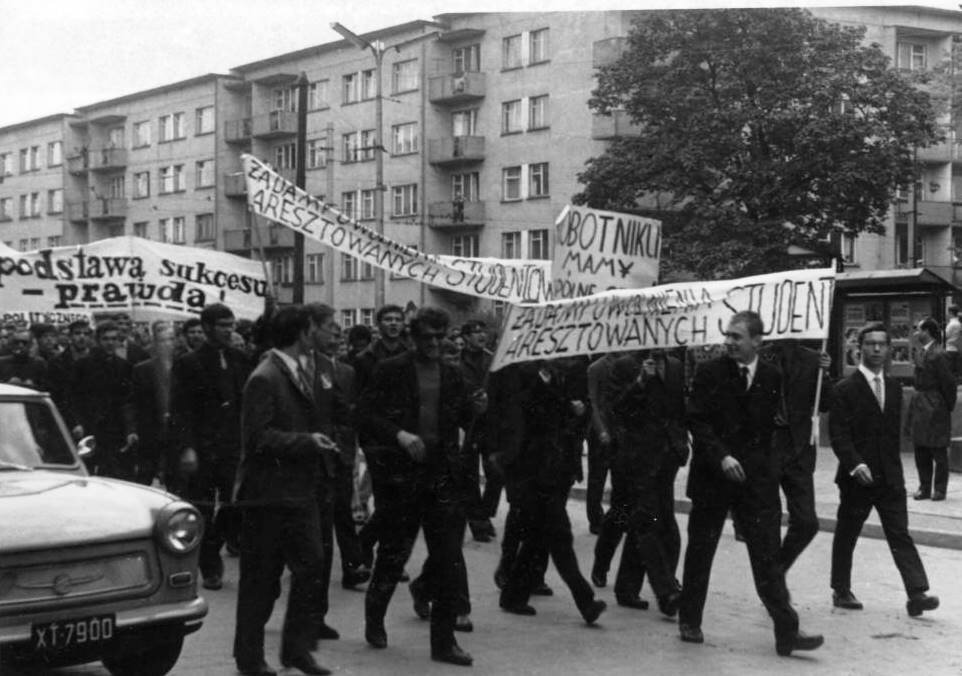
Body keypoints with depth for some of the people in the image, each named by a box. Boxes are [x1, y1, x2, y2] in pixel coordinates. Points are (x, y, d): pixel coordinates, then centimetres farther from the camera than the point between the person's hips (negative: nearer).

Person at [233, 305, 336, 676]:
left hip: (299, 489, 8)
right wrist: (306, 442, -24)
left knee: (312, 566, 6)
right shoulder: (264, 379, -15)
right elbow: (258, 437, -20)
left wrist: (318, 445, 10)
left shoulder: (300, 374, 13)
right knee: (261, 579, 3)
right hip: (269, 492, -8)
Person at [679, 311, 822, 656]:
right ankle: (689, 621, 25)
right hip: (712, 475, -1)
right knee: (700, 551, 10)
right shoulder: (709, 372, -3)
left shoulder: (773, 377, 3)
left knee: (768, 556, -2)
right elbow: (697, 421, -8)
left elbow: (774, 422, 10)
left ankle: (787, 631, -1)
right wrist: (722, 457, -19)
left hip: (756, 478, 1)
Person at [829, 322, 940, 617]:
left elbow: (894, 431, 16)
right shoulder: (846, 389, -7)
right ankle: (841, 591, 21)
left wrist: (892, 466, 10)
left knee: (900, 535, -2)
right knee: (846, 535, 8)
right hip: (857, 477, -4)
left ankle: (917, 593, -8)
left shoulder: (894, 388, 11)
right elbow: (838, 434, -13)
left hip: (890, 477, 4)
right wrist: (856, 465, -24)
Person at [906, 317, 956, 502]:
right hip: (919, 404, 8)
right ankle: (924, 488, 20)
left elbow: (949, 383, -15)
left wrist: (949, 406, -8)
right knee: (921, 451, 12)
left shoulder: (938, 355, -17)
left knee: (939, 451, 2)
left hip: (935, 408, -8)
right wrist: (918, 401, 11)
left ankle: (940, 490, 11)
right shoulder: (919, 353, 8)